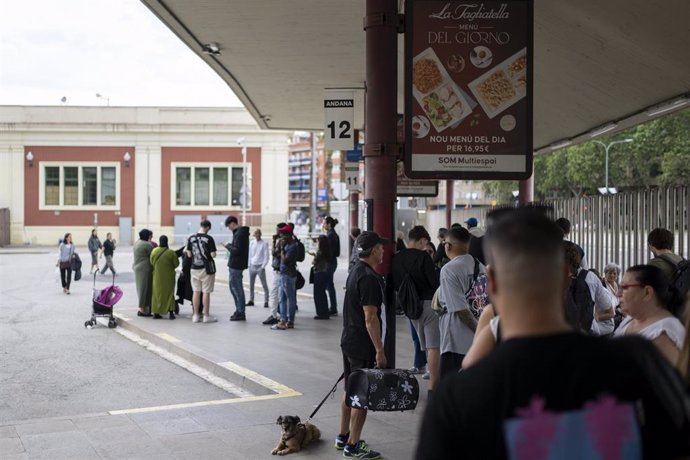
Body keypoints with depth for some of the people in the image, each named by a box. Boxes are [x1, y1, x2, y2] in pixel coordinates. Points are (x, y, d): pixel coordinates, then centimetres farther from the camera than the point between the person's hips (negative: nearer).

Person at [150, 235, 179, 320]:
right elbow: (176, 263, -7)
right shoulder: (171, 252, -16)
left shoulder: (154, 251, -8)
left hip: (157, 276, 2)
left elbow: (151, 263, 1)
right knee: (169, 293, 8)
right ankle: (171, 312, 2)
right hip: (168, 277, -2)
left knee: (157, 294, 12)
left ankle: (156, 313, 12)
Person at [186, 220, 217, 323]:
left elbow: (189, 254, 4)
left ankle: (196, 315, 13)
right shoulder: (209, 238, -11)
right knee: (206, 292, 2)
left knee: (196, 291, 10)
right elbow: (213, 255, -13)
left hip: (194, 268, 4)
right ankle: (206, 315, 7)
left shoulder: (191, 238, 1)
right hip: (206, 268, -4)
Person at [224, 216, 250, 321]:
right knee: (233, 287, 18)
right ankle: (239, 310, 25)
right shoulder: (242, 232, 14)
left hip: (236, 265, -11)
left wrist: (228, 246, -10)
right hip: (235, 264, 11)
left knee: (237, 288, -5)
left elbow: (237, 250, -23)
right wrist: (230, 245, 8)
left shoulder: (239, 234, -19)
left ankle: (241, 313, 0)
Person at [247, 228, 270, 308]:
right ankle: (251, 300, 18)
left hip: (260, 267, -5)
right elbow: (250, 254, 13)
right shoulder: (252, 243, 9)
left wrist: (263, 266, -11)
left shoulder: (264, 244, -4)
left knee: (264, 285, -4)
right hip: (252, 266, 5)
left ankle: (266, 302, -2)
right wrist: (249, 265, 5)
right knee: (251, 284, 9)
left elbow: (266, 256, -5)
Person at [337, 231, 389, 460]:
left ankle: (343, 437, 28)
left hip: (349, 341, 10)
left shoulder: (355, 272, 12)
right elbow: (370, 317, -23)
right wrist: (380, 350, -20)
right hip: (363, 346, -10)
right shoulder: (369, 278, -19)